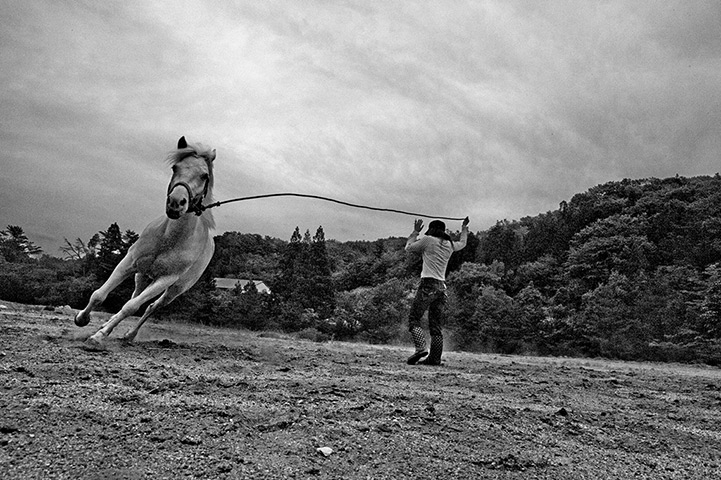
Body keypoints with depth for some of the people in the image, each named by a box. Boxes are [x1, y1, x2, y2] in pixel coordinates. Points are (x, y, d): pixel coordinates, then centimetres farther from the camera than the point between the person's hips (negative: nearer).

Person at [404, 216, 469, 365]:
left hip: (428, 285, -6)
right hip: (442, 287, 6)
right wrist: (464, 228, 53)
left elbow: (408, 248, 13)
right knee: (436, 326, 7)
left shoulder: (427, 240, 0)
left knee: (413, 319, -3)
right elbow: (462, 243, 37)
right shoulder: (450, 245, 15)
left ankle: (420, 348, -21)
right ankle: (435, 358, 4)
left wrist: (415, 232, 24)